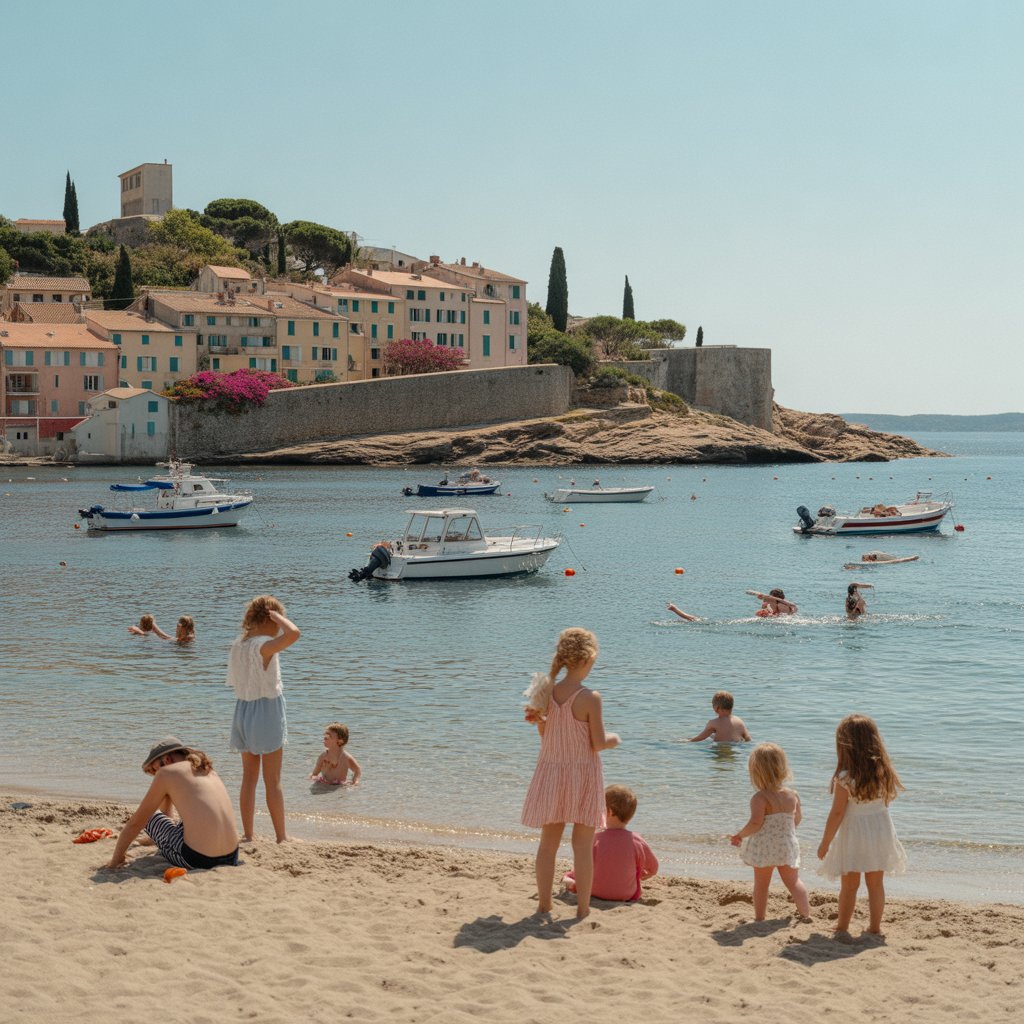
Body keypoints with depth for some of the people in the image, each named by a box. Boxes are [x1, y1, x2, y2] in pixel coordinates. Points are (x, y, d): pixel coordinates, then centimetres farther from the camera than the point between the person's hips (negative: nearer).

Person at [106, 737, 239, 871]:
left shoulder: (166, 772, 4)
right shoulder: (210, 772, 22)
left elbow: (136, 822, 10)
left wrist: (116, 858, 18)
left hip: (197, 860, -7)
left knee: (150, 816, 19)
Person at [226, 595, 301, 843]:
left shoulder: (237, 646, 3)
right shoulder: (263, 646, -21)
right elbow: (293, 633, -38)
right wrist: (278, 616, -22)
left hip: (242, 709, 7)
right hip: (267, 711, -7)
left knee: (249, 777, 14)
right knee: (273, 780, 2)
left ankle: (248, 834, 17)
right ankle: (281, 836, 9)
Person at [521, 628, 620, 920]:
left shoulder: (547, 693, -5)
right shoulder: (590, 698, -20)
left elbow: (546, 736, 3)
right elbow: (599, 743, -15)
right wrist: (614, 739, 4)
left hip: (551, 772, 4)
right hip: (583, 775, -4)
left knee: (548, 842, 15)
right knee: (583, 845, 5)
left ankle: (544, 903, 23)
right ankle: (582, 909, 9)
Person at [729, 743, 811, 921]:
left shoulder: (760, 798, -19)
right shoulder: (793, 795, -1)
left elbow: (755, 823, -25)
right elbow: (797, 820, 12)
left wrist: (739, 836, -9)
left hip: (764, 848, -4)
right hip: (788, 846, 4)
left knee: (761, 884, 10)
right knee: (793, 881, 17)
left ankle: (759, 918, 15)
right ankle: (806, 913, 16)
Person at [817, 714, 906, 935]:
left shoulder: (845, 778, -19)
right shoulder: (884, 772, -4)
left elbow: (837, 813, -15)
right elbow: (889, 797, 9)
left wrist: (825, 843, -6)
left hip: (854, 835, -4)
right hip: (881, 831, 4)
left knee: (849, 885, 9)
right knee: (876, 883, 14)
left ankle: (842, 926, 21)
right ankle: (874, 927, 20)